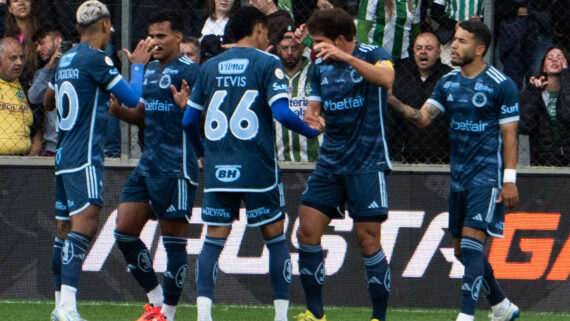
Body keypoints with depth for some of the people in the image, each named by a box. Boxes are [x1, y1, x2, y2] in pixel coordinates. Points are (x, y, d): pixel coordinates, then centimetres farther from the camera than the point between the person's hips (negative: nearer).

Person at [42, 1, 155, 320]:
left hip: (64, 158, 9)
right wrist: (138, 64, 7)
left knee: (65, 230, 13)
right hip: (85, 158, -9)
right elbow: (133, 99, -8)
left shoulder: (65, 60, 14)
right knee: (85, 222, -17)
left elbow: (49, 102, 31)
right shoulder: (96, 59, -11)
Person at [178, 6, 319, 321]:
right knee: (275, 236, 8)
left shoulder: (209, 67, 11)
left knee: (214, 240, 3)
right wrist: (313, 131, 1)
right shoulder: (267, 63, -3)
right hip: (258, 169, -3)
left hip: (217, 170, 3)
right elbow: (282, 112, -14)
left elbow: (189, 120, 14)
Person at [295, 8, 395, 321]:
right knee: (307, 232, -1)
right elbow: (313, 108, 13)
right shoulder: (320, 68, 9)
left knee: (368, 240, -6)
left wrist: (346, 58, -38)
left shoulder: (373, 56, -8)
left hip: (367, 163, -6)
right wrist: (310, 118, -11)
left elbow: (386, 79, -30)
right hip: (330, 162, 6)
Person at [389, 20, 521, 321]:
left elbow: (509, 135, -9)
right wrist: (394, 102, -16)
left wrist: (509, 181, -14)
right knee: (462, 250, 11)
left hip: (488, 175, -7)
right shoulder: (448, 82, 9)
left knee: (471, 244, -17)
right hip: (459, 177, 7)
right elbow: (422, 117, 2)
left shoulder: (501, 85, -9)